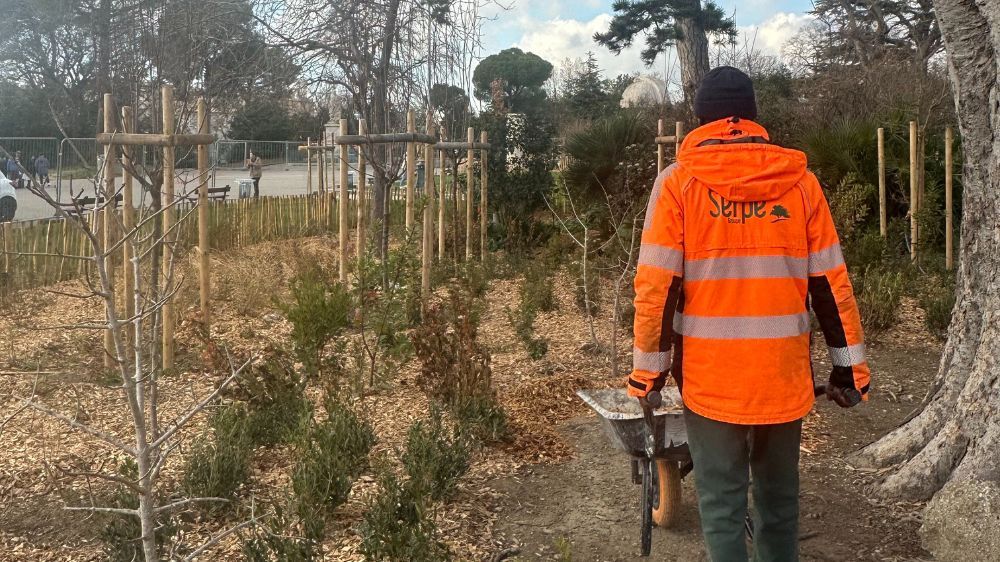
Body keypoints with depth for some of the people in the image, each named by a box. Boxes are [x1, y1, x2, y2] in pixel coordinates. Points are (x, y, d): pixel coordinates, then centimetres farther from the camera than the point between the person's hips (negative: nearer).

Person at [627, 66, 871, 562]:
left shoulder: (679, 181, -5)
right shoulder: (800, 181, 2)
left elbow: (656, 285, -9)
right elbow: (831, 285, 3)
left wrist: (648, 367, 0)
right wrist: (850, 366, 10)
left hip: (711, 378, -3)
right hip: (784, 375, 3)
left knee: (721, 506, 7)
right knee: (779, 499, 20)